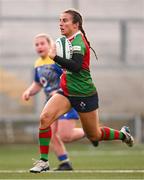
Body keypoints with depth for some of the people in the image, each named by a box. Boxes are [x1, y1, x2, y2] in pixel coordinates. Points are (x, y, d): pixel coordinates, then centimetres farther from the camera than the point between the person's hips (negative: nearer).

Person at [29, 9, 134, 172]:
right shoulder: (70, 40, 9)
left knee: (93, 136, 8)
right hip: (66, 92, 8)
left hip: (84, 95, -8)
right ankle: (44, 162, -13)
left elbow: (76, 66, -32)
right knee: (44, 118, -17)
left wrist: (55, 57, -34)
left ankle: (123, 134, 37)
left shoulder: (78, 40, -18)